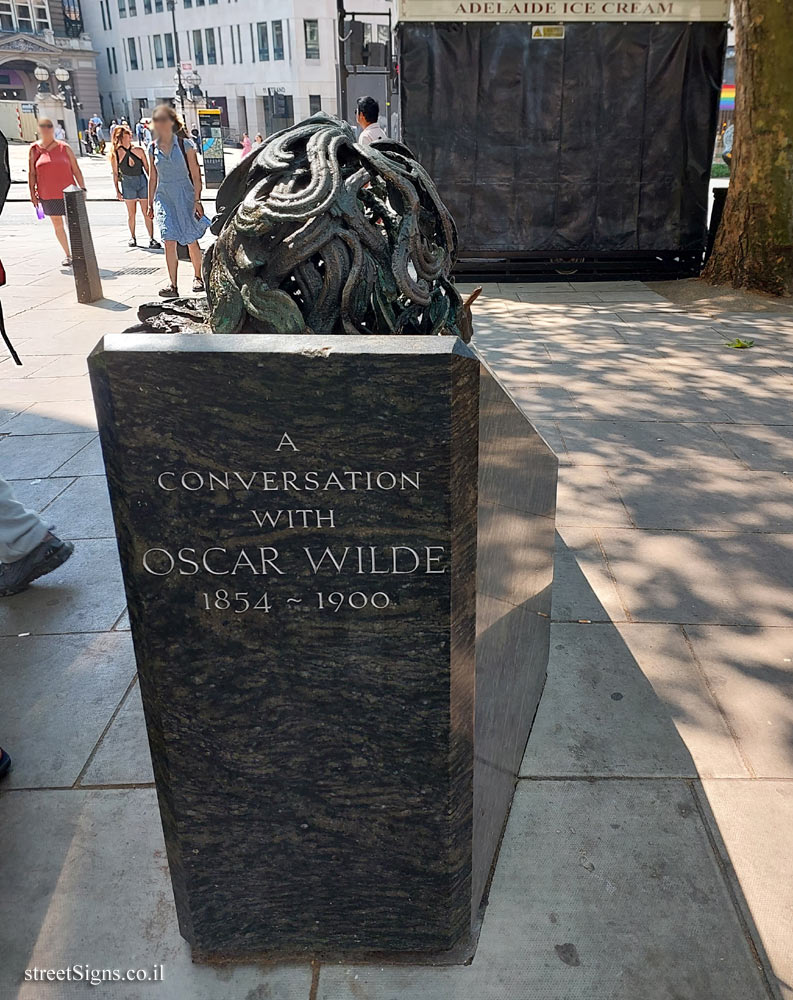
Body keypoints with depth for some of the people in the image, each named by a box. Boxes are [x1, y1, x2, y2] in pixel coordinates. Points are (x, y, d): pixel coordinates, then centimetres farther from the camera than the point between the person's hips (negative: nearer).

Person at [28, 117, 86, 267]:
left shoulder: (64, 147, 0)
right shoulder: (35, 149, 2)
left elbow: (76, 170, 2)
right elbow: (32, 173, 5)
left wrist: (82, 188, -2)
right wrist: (32, 192, 0)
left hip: (67, 193, -2)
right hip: (47, 195, 2)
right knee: (57, 225, 9)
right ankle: (68, 254, 21)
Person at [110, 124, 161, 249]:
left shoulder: (139, 150, 0)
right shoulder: (116, 154, -3)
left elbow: (147, 169, 7)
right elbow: (115, 174, 3)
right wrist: (117, 190, 2)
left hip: (142, 181, 1)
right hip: (127, 183, -1)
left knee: (146, 213, -3)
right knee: (131, 213, 5)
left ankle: (151, 239, -1)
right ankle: (132, 238, 19)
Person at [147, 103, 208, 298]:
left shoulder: (185, 144, -3)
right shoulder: (153, 148, 6)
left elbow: (195, 174, -4)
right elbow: (152, 178, 13)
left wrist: (197, 199, -10)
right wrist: (150, 204, 12)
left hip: (185, 195, -2)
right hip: (164, 197, 2)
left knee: (191, 241, 5)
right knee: (169, 241, -8)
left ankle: (198, 277, 25)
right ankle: (172, 285, -8)